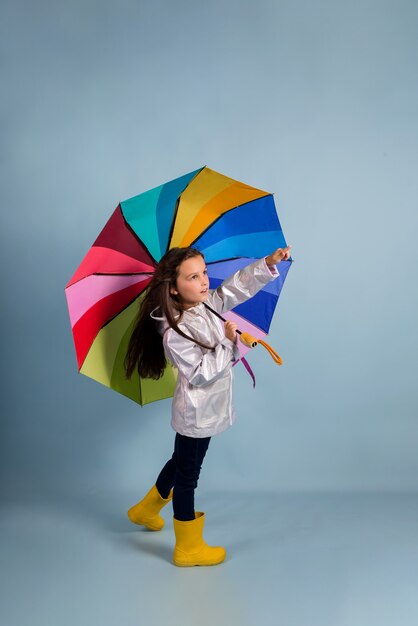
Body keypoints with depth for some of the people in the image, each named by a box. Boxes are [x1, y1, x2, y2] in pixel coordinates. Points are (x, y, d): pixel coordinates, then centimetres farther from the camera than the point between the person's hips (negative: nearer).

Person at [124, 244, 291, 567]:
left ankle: (146, 509, 49)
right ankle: (188, 548, 25)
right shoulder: (175, 331, -27)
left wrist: (268, 263, -9)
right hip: (196, 414, -9)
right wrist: (227, 341, -22)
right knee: (187, 476, 7)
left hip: (204, 410, 9)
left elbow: (237, 286, 3)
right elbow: (201, 373, -27)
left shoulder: (207, 304, -3)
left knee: (181, 462, 27)